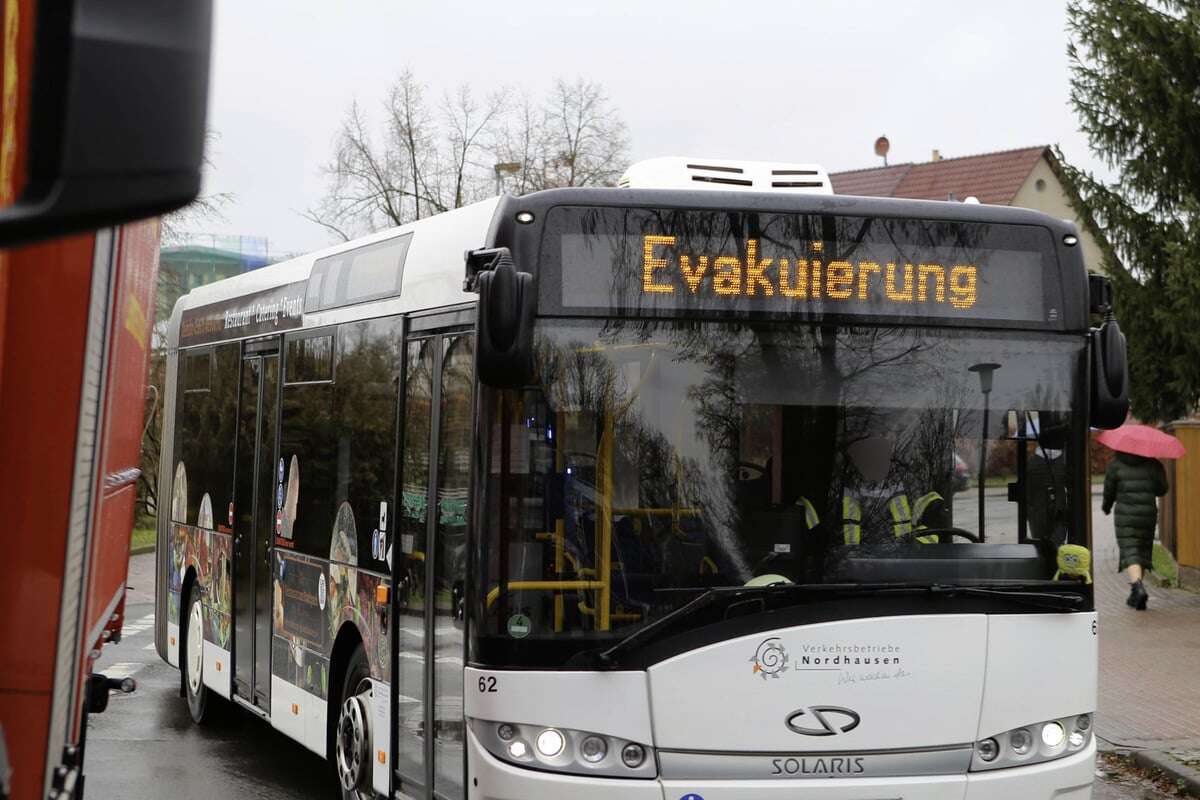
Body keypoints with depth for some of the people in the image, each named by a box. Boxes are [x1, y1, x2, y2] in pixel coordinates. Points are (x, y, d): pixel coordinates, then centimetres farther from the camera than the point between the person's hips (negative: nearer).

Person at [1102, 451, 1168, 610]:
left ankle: (1138, 586, -30)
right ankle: (1135, 595, 19)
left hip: (1125, 516, -2)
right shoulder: (1152, 464, 2)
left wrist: (1106, 506, 23)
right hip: (1148, 514, 3)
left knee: (1130, 553, -6)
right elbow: (1162, 489, 5)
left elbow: (1109, 490, 4)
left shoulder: (1116, 465, -2)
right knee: (1143, 551, 14)